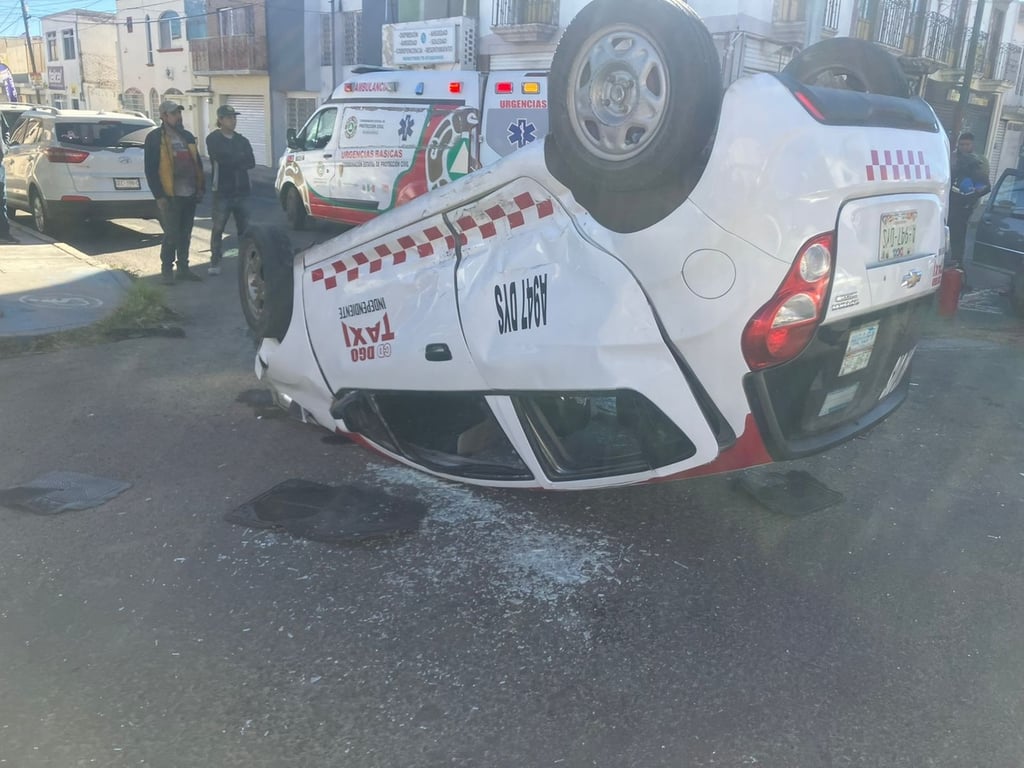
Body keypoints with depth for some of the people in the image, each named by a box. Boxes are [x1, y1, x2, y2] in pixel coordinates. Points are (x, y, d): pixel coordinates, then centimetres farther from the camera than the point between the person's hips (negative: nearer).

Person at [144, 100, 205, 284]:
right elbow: (150, 170, -8)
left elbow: (197, 163, 19)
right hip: (171, 196, -6)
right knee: (172, 236, -2)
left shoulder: (187, 136, 15)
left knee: (185, 235, 12)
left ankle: (183, 268, 21)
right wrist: (159, 196, -14)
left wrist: (200, 187, 10)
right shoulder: (155, 138, -5)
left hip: (190, 195, 6)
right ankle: (166, 270, 10)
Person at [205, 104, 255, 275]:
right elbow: (222, 158, -19)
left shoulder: (242, 140, 13)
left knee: (244, 227, 6)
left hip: (241, 190, 4)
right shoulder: (213, 139, -2)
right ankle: (215, 261, 6)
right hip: (222, 191, -4)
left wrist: (232, 161, -13)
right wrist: (240, 159, -6)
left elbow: (251, 162, 0)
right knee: (218, 228, -2)